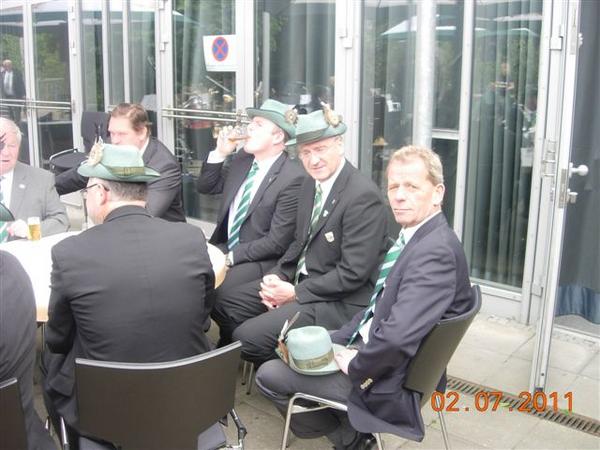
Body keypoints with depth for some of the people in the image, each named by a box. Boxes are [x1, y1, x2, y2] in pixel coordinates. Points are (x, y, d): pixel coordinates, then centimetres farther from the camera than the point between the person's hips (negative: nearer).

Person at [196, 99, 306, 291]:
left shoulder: (294, 177, -17)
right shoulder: (243, 157, 5)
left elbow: (277, 242, -17)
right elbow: (206, 187, 14)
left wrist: (229, 257, -17)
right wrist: (220, 153, -1)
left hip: (261, 261, -7)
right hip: (226, 247, 7)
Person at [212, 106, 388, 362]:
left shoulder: (363, 196, -21)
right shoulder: (311, 183, 6)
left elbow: (354, 273, -22)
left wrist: (296, 293, -16)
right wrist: (277, 277, -1)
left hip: (338, 301, -9)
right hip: (299, 280, 9)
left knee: (248, 336, -19)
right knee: (224, 306, 5)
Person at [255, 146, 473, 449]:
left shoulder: (435, 250, -28)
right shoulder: (416, 238, 4)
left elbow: (396, 335, -36)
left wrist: (355, 366, -18)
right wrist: (338, 341, 3)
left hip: (389, 381, -9)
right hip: (371, 350, 9)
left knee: (269, 375, -3)